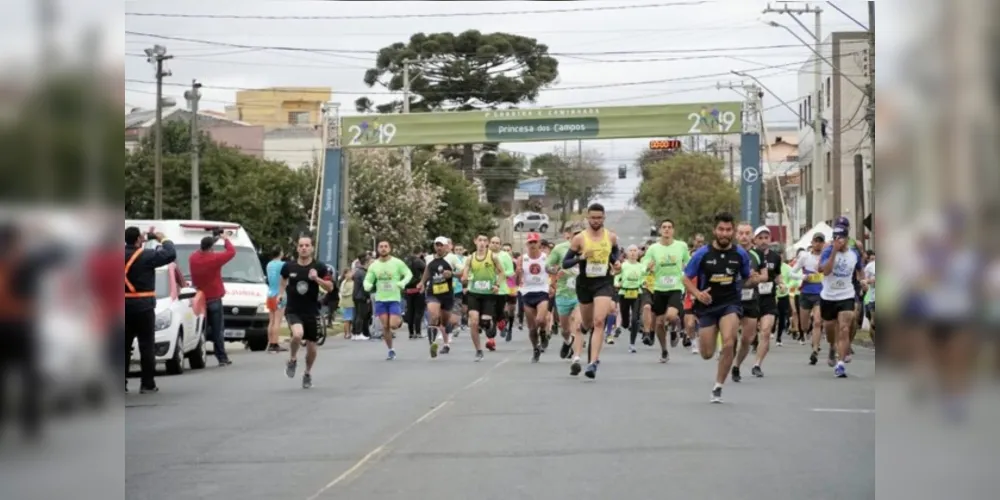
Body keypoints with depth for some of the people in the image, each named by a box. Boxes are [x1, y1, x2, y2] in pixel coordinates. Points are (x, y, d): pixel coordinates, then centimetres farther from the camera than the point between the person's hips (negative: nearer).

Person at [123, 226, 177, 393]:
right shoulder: (145, 256, -13)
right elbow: (170, 255, -14)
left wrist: (146, 240, 16)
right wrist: (163, 240, 3)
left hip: (124, 307, 5)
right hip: (142, 307, -5)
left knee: (124, 345, 9)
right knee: (147, 346, 0)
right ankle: (147, 384, -1)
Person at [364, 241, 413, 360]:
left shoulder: (397, 263, -5)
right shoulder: (374, 265, 3)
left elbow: (409, 274, 1)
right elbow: (367, 280, 7)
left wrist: (402, 283, -19)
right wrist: (368, 286, -17)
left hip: (394, 298, -3)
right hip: (380, 300, 3)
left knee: (393, 325, -13)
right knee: (385, 327, 0)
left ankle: (400, 318, 23)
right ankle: (390, 350, 13)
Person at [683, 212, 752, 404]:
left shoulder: (740, 254, -2)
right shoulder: (702, 254, -8)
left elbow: (746, 278, 16)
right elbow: (686, 278, -2)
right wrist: (697, 293, -17)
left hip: (731, 303, 0)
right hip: (708, 305, 0)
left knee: (728, 344, -24)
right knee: (707, 354, 4)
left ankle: (718, 388, -7)